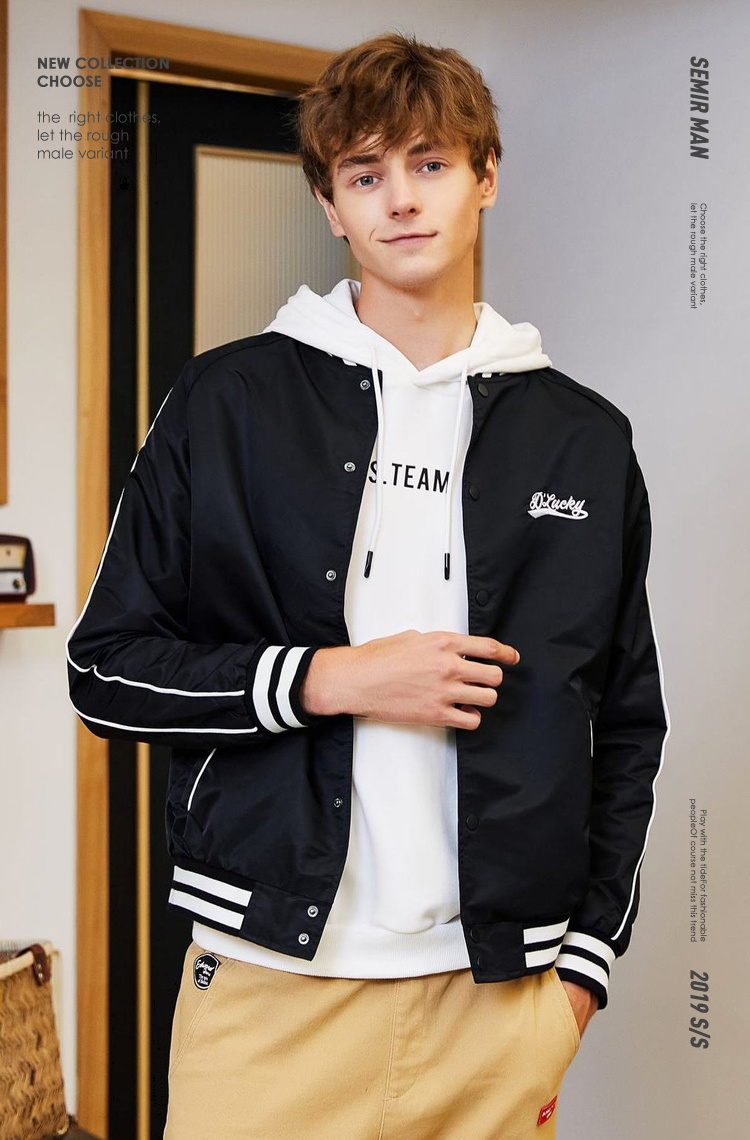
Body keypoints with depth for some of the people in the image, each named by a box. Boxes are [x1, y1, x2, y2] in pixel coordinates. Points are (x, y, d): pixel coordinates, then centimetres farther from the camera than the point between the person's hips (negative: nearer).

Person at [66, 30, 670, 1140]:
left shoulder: (586, 440, 7)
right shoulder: (228, 402, 1)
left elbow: (629, 726, 12)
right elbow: (106, 666, 0)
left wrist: (584, 965, 5)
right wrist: (330, 678, -13)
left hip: (497, 996, 2)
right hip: (270, 978, -1)